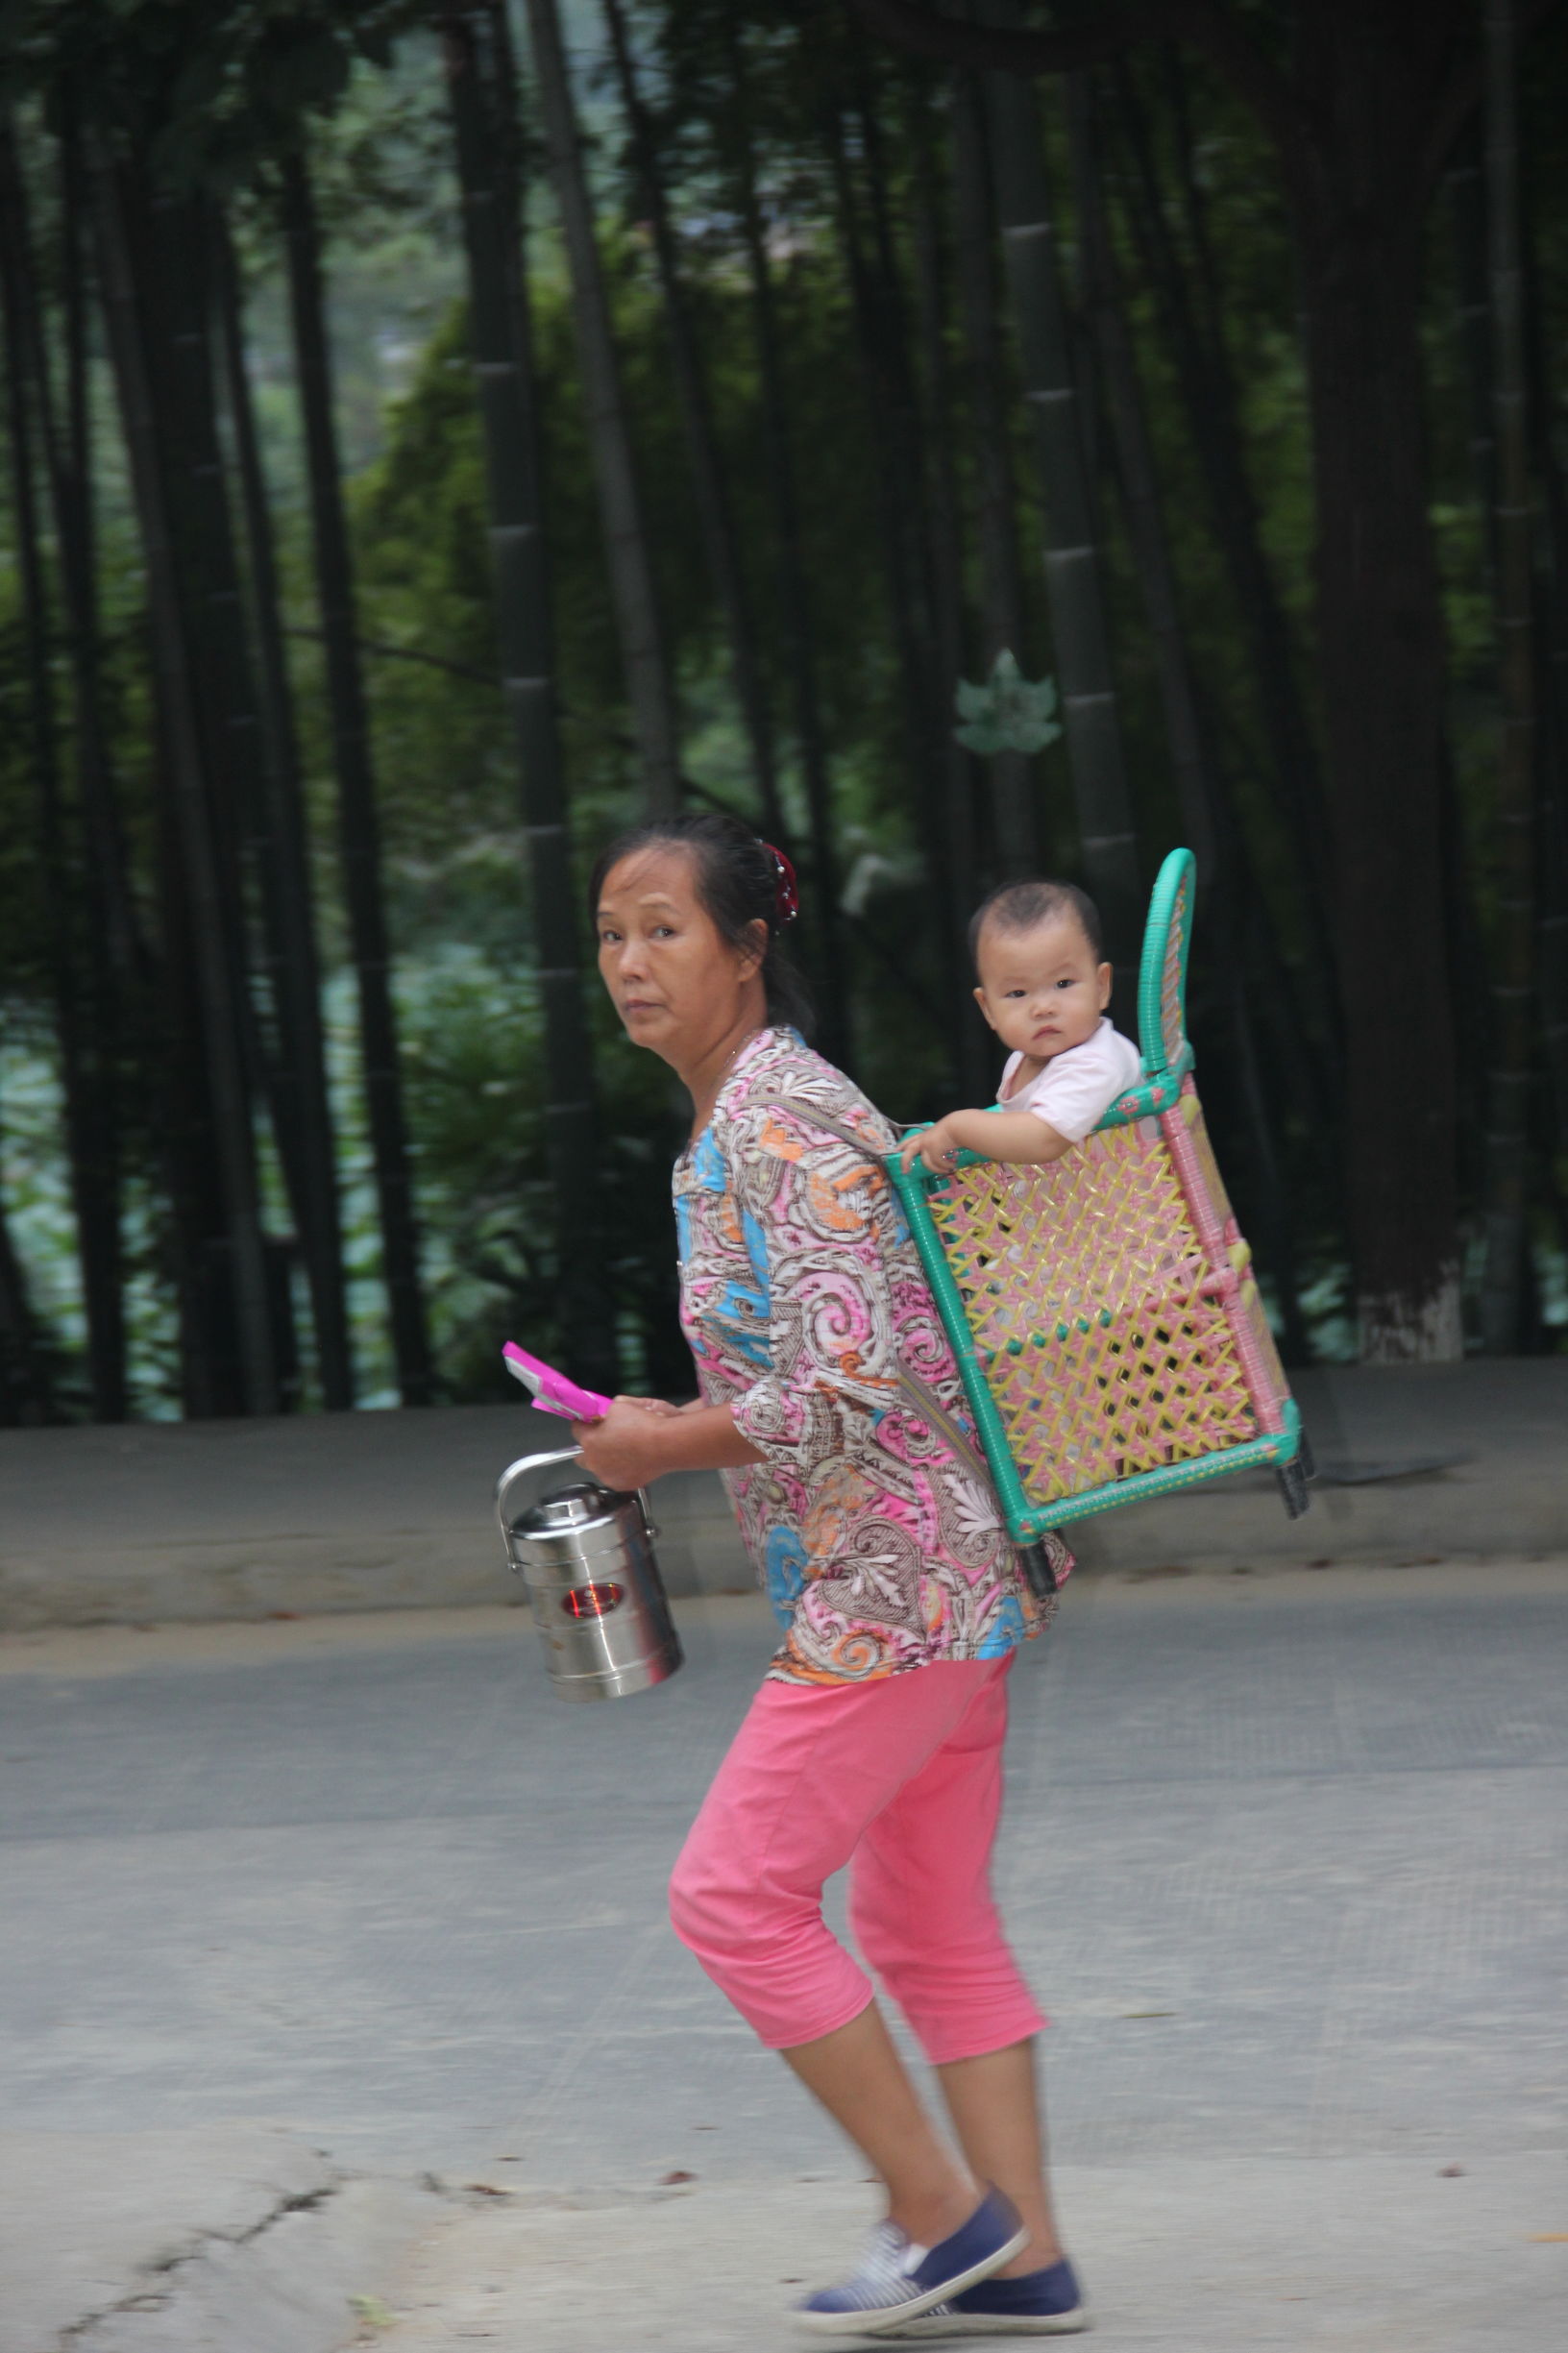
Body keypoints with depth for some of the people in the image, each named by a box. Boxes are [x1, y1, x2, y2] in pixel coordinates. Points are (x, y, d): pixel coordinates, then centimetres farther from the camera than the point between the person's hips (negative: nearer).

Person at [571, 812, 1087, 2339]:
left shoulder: (778, 1125, -17)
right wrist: (676, 1427, 13)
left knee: (734, 1892, -4)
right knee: (930, 1923, 12)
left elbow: (850, 1383, -24)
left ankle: (940, 2214, 3)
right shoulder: (739, 1120, 14)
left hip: (885, 1584, -10)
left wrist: (663, 1448, -13)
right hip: (952, 1579, 10)